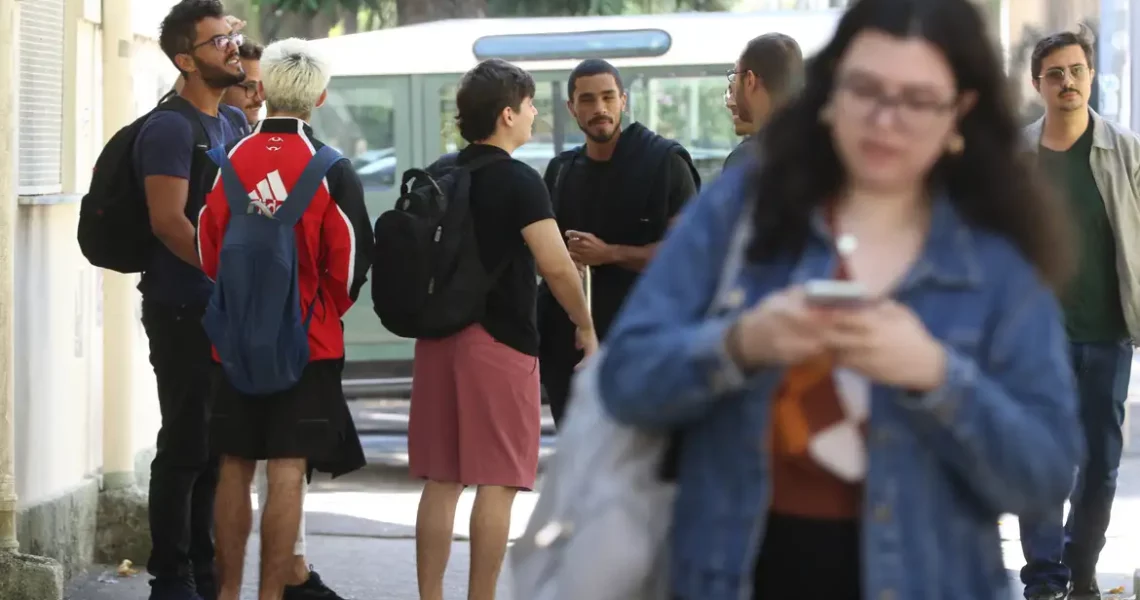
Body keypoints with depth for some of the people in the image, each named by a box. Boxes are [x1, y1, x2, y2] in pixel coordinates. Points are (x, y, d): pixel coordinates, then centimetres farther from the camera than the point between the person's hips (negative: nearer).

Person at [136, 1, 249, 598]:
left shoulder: (234, 123, 13)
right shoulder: (170, 128, -12)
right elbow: (170, 222, -20)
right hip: (184, 308, -8)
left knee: (216, 445, 13)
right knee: (185, 445, -4)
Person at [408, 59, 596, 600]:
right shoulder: (518, 181, -10)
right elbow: (556, 265, -17)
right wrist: (586, 328, -5)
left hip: (439, 337, 7)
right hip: (500, 340, -7)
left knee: (440, 482, 9)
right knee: (496, 484, -3)